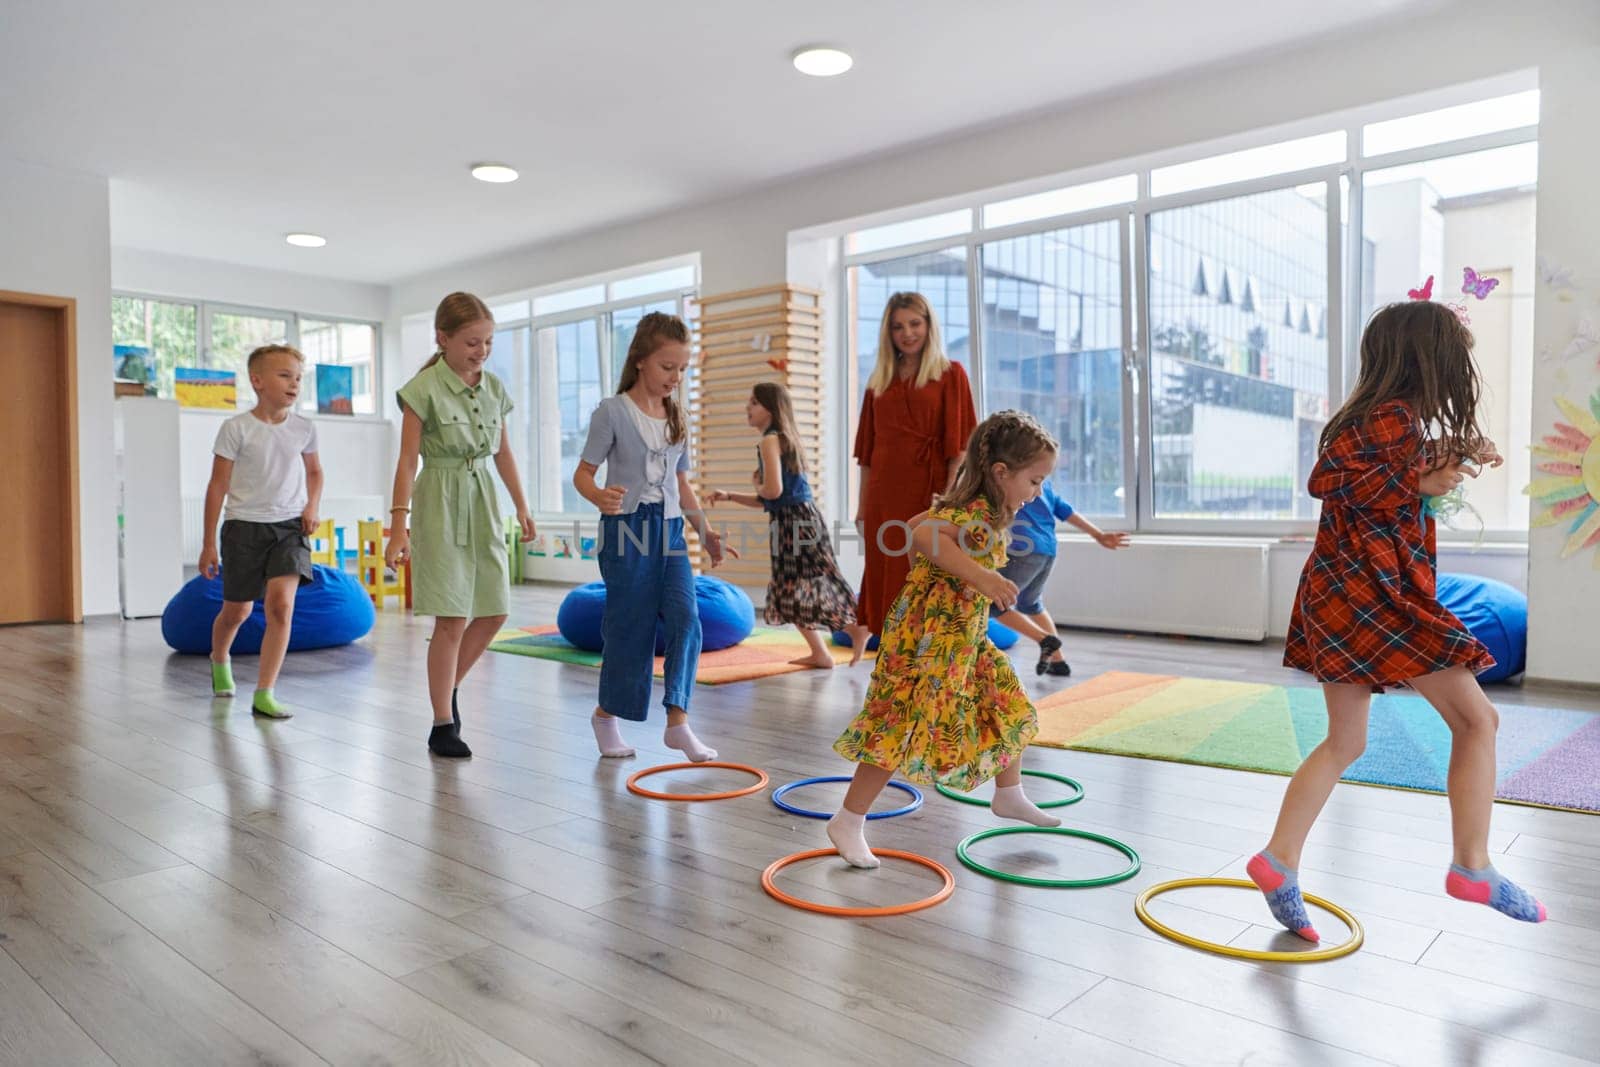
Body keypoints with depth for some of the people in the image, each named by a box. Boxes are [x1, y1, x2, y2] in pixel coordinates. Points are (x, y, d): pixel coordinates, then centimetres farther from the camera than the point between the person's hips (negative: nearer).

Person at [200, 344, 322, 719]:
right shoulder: (237, 428, -8)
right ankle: (219, 660, 47)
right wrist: (209, 544, -4)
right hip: (244, 527, -1)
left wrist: (312, 507, 1)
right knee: (236, 610, 12)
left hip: (289, 527, 2)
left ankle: (264, 695, -10)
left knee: (281, 604, -17)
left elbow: (314, 471, 20)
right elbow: (218, 486, -4)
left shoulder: (304, 427, 2)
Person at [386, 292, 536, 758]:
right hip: (441, 505, -6)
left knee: (494, 611, 7)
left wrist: (521, 506, 14)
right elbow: (407, 461, -10)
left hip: (482, 502, 6)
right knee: (453, 618, -4)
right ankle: (442, 726, 9)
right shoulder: (423, 389, -10)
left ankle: (449, 688, 30)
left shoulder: (494, 387, 6)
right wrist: (398, 526, -14)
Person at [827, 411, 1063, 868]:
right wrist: (980, 575, -43)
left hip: (963, 638, 11)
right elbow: (923, 535, -40)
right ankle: (848, 823, 3)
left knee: (1008, 705, 20)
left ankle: (1009, 795, 40)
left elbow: (917, 523, 19)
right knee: (904, 727, -8)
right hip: (927, 638, -11)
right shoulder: (976, 515, -21)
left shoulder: (981, 511, 9)